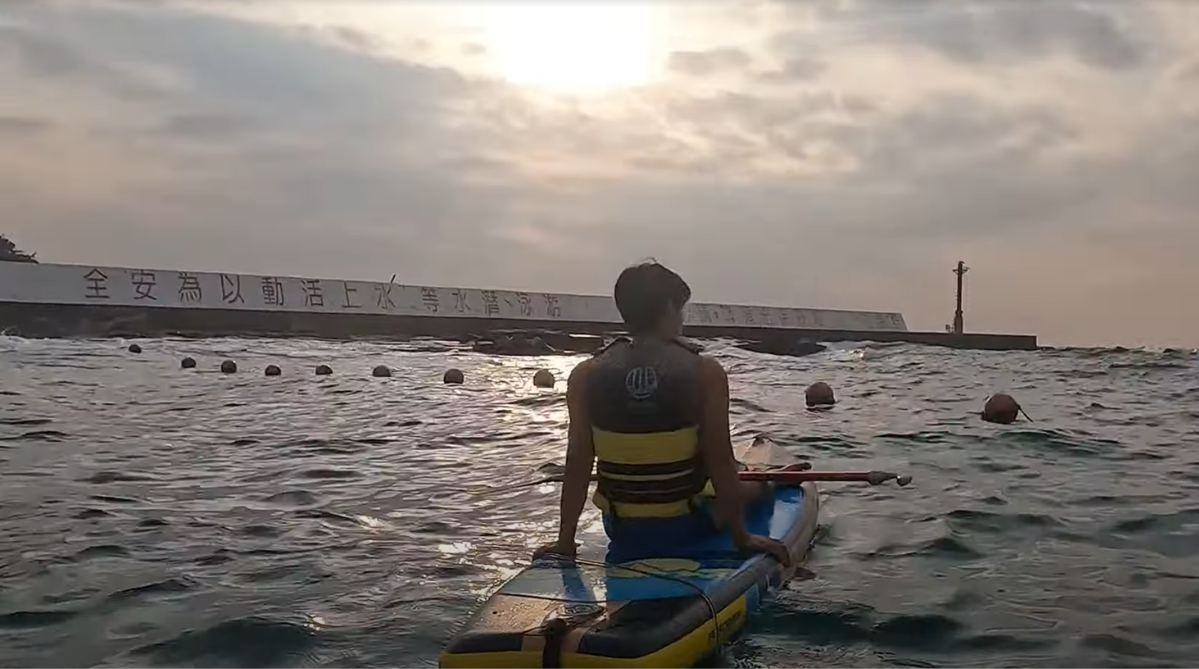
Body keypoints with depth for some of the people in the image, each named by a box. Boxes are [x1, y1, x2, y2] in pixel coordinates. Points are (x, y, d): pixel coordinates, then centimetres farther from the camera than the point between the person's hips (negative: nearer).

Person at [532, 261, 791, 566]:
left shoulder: (586, 375, -10)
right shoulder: (706, 372, -15)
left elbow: (577, 464, -10)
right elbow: (720, 463, -14)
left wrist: (565, 541, -1)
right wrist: (742, 538, -4)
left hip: (621, 532, 2)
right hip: (688, 528, -1)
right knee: (756, 487, 29)